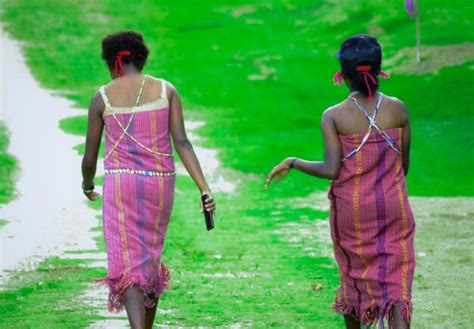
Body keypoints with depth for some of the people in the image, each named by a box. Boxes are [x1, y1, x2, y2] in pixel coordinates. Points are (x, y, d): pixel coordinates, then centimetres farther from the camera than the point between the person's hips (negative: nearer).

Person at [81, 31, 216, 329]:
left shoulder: (102, 97, 0)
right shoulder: (167, 90, 2)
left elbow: (90, 156, 5)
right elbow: (181, 142, -8)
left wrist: (88, 185, 26)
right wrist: (205, 188, -10)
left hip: (120, 184, -2)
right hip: (160, 184, 2)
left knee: (129, 266, -5)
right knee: (150, 255, 21)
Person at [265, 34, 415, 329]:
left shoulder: (334, 117, -10)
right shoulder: (397, 109, -5)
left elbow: (331, 170, -16)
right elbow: (404, 163, 2)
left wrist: (292, 163, -2)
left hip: (351, 209, 0)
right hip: (394, 206, 0)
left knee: (355, 274, 19)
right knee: (395, 280, 0)